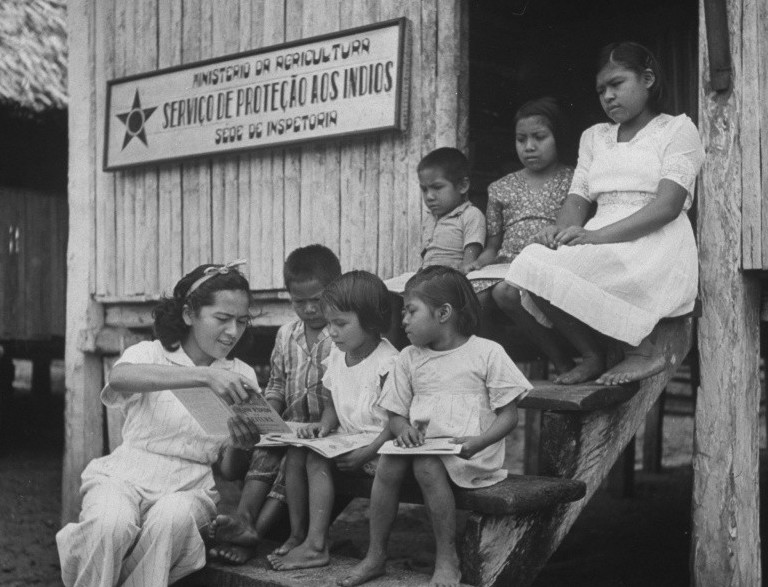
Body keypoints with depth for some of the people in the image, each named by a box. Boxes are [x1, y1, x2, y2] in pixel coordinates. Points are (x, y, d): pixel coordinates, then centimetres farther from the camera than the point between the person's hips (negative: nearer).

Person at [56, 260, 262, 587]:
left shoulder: (241, 376, 10)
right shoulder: (150, 354, 1)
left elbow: (227, 469, 8)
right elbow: (120, 377, -26)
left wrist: (238, 446, -18)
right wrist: (204, 376, -37)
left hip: (190, 487, 2)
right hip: (126, 475, -1)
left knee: (170, 519, -34)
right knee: (111, 523, -35)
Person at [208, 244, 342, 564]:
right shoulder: (286, 335, 13)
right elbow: (276, 385, 18)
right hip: (291, 426, 6)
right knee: (265, 449, -22)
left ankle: (255, 529, -31)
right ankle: (244, 520, -35)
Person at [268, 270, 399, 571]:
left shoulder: (388, 363, -18)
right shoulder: (338, 357, 7)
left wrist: (366, 453, -27)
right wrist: (325, 424, -4)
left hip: (376, 445, -8)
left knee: (317, 460, -22)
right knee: (295, 453, -6)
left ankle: (316, 545, -19)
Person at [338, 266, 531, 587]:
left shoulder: (487, 353, -3)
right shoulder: (409, 358, 11)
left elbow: (509, 415, -4)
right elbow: (396, 413, 14)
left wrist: (479, 442, -21)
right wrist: (403, 429, -10)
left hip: (469, 452, -4)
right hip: (420, 445, 5)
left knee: (427, 465, -32)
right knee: (388, 462, -24)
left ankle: (447, 560, -20)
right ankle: (375, 555, -14)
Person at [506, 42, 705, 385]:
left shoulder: (677, 129, 7)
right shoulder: (593, 137, 25)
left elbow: (668, 205, -9)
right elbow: (577, 200, 14)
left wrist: (597, 235, -22)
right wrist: (561, 231, -13)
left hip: (656, 245, -5)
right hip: (600, 245, 5)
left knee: (563, 270, -32)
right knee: (533, 263, -26)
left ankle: (643, 352, -15)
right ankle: (591, 356, -11)